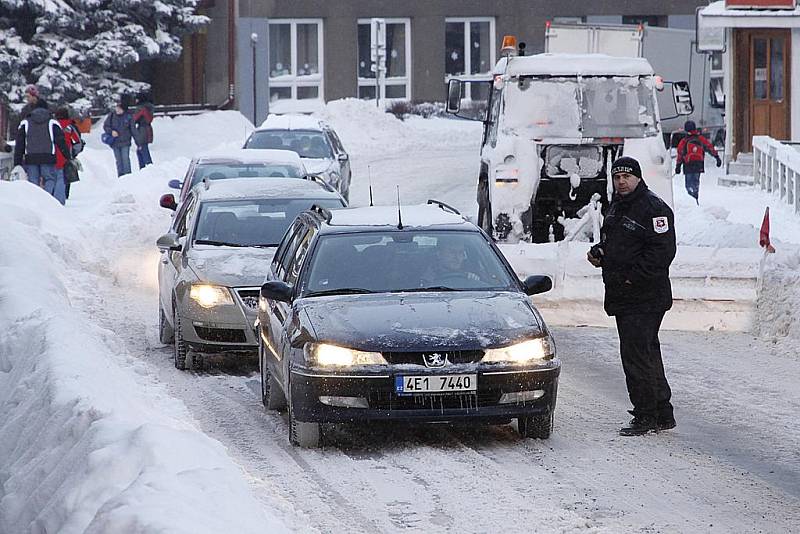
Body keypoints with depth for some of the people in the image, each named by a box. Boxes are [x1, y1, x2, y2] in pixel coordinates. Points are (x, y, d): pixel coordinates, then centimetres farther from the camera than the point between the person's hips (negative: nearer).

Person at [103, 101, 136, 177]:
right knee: (118, 160, 8)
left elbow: (133, 130, 1)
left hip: (125, 142, -2)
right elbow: (105, 126, 6)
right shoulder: (111, 116, 0)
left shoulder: (128, 117, -4)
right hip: (115, 142, 2)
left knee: (125, 159, -9)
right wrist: (111, 131, -15)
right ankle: (120, 176, 14)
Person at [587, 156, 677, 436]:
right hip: (623, 297, 10)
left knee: (636, 355, -11)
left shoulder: (653, 208, -12)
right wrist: (598, 252, 8)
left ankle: (646, 416, -5)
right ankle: (662, 415, 21)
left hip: (645, 297, -10)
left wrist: (633, 276, -21)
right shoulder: (616, 208, 18)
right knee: (647, 355, 14)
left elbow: (662, 251, -19)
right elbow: (610, 241, 31)